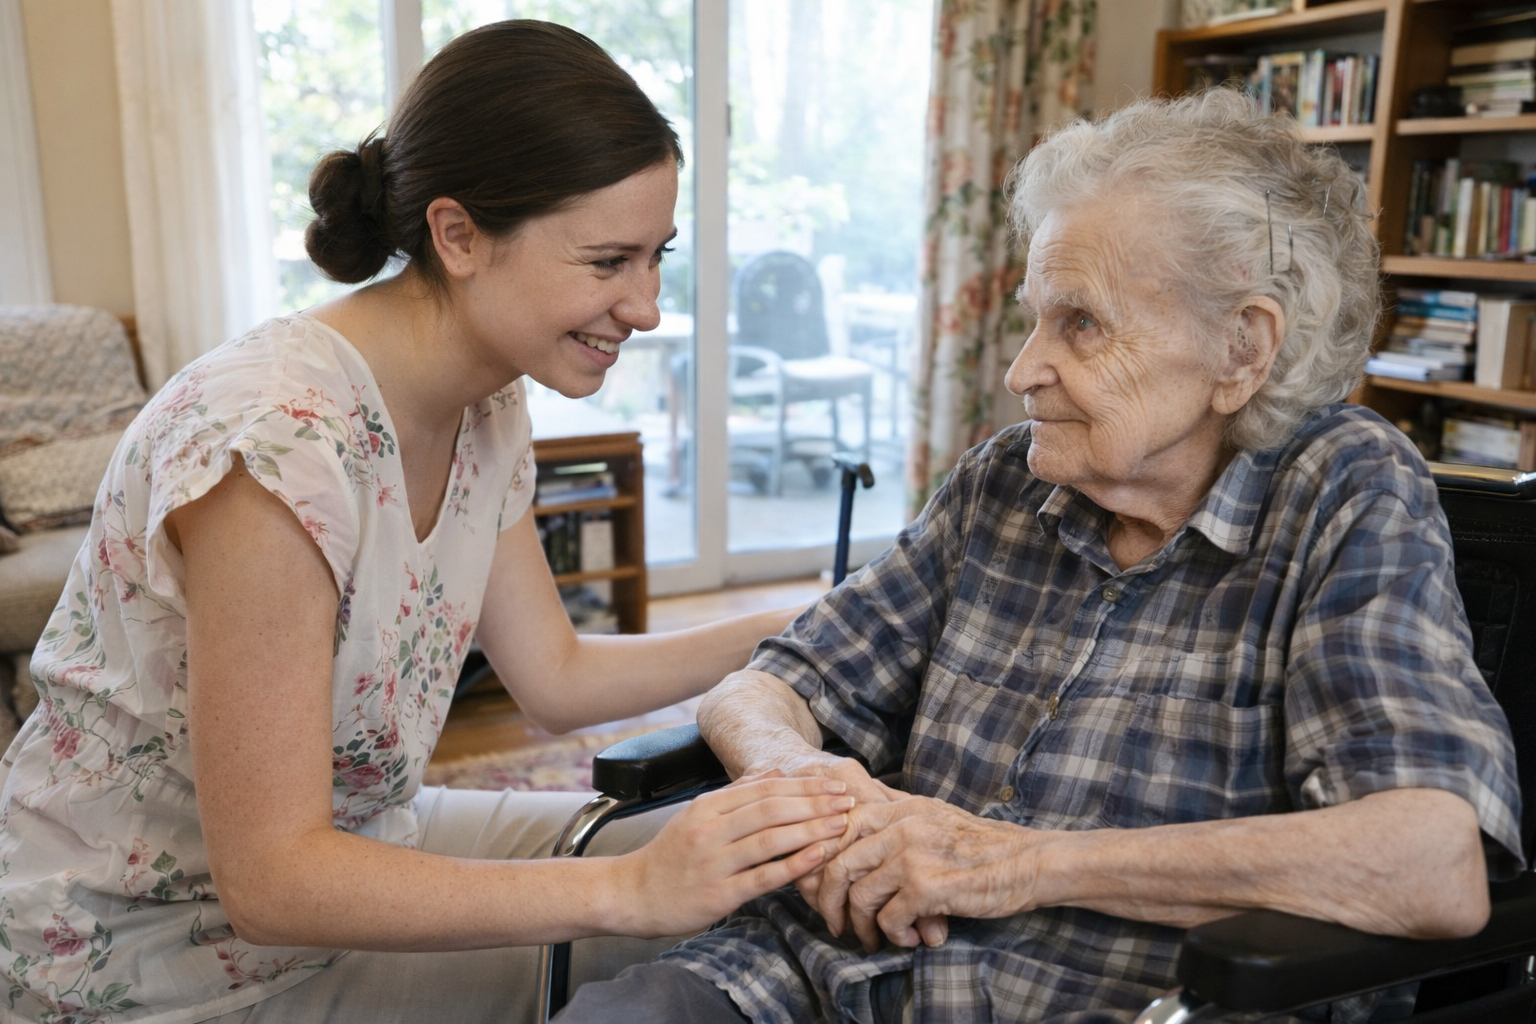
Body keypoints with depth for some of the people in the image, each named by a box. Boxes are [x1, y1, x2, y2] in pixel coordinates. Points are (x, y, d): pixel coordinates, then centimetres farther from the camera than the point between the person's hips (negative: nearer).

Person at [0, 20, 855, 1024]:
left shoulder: (488, 407, -4)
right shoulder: (276, 443, -31)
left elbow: (557, 677, 3)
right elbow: (271, 879, -27)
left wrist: (802, 627, -4)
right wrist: (629, 891, -33)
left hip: (345, 845, 7)